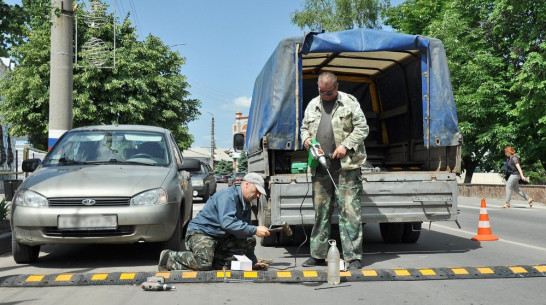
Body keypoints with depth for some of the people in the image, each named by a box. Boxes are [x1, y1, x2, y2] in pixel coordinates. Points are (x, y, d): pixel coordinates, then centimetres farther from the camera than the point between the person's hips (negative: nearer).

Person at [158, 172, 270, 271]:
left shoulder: (246, 205, 13)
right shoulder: (228, 195, -16)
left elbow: (245, 230, 15)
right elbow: (227, 222, -31)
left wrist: (253, 262, 10)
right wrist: (255, 230, -31)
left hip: (221, 238, 9)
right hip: (200, 232, -9)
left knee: (250, 240, -8)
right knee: (204, 264, -31)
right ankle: (168, 257, -7)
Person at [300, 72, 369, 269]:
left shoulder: (349, 102, 3)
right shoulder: (312, 105, 18)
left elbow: (362, 128, 0)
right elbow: (304, 127, 27)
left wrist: (346, 146, -12)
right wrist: (306, 139, 5)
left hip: (346, 166, -5)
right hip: (320, 168, 5)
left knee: (349, 210, -6)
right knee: (320, 211, 10)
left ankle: (353, 256, 0)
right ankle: (318, 255, 20)